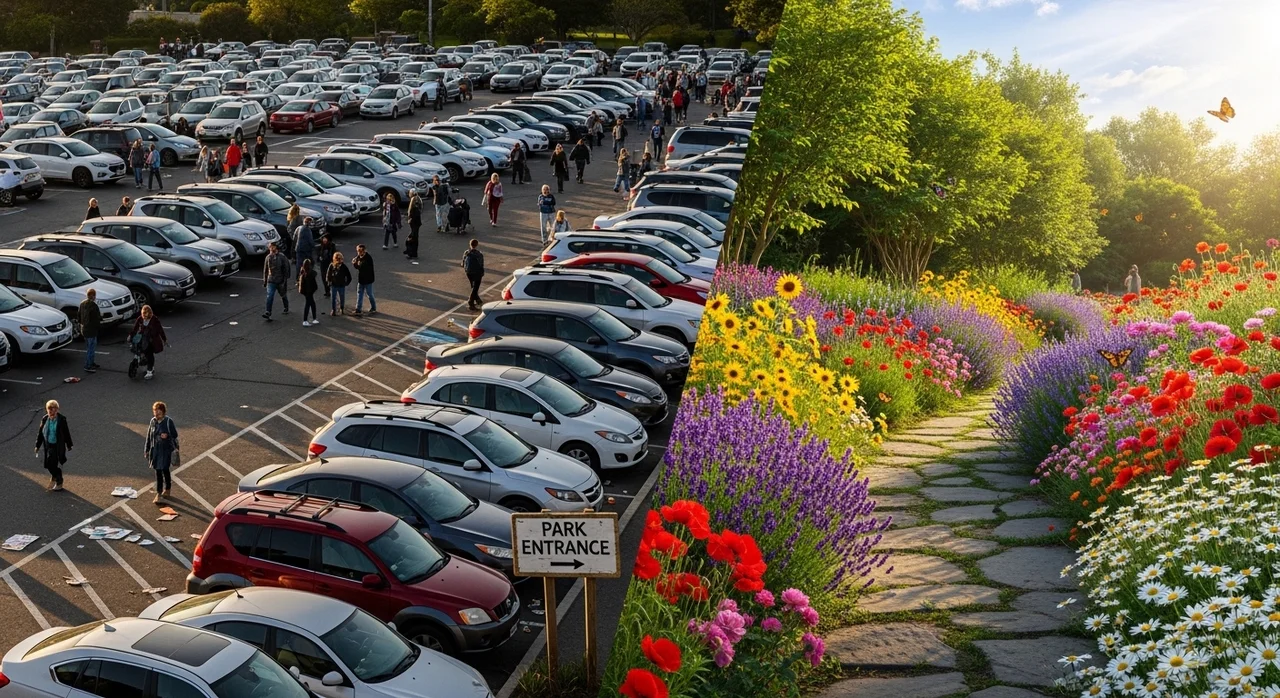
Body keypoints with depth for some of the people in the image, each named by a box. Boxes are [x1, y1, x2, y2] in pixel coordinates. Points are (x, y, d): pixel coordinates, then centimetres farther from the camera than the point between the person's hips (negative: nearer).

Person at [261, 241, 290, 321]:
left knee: (283, 296, 17)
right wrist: (264, 280, 12)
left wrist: (285, 281, -14)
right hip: (271, 281, 2)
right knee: (269, 297, -12)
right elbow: (265, 270, 12)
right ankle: (268, 313, -17)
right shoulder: (268, 257, 1)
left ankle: (286, 309, 41)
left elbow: (286, 270, -10)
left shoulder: (282, 257, -11)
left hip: (280, 281, -2)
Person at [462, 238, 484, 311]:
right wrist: (483, 275, -3)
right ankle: (470, 304, -1)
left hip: (468, 272, 5)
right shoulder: (479, 254, -19)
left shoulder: (466, 253, -5)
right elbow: (481, 265, -15)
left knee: (473, 287, 23)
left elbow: (463, 263, 5)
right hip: (477, 273, -5)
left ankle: (477, 300, 38)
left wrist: (464, 269, 24)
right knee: (475, 288, 2)